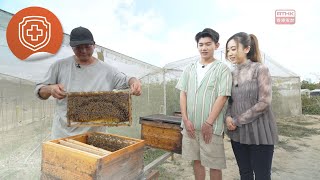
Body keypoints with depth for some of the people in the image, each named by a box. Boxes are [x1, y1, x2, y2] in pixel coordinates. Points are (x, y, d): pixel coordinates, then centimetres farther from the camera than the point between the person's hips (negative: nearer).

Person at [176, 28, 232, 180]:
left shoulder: (222, 69, -4)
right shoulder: (190, 68, 8)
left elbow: (222, 97, -10)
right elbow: (183, 94, 5)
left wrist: (209, 123, -13)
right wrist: (185, 119, -4)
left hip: (211, 126, -3)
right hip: (190, 124, 4)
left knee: (214, 164, 9)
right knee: (196, 160, 16)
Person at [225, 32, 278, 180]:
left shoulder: (260, 69, -7)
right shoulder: (232, 73, 7)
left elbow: (264, 103, -15)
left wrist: (237, 121, -14)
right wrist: (228, 117, -9)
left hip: (259, 134, -4)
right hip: (237, 133, 5)